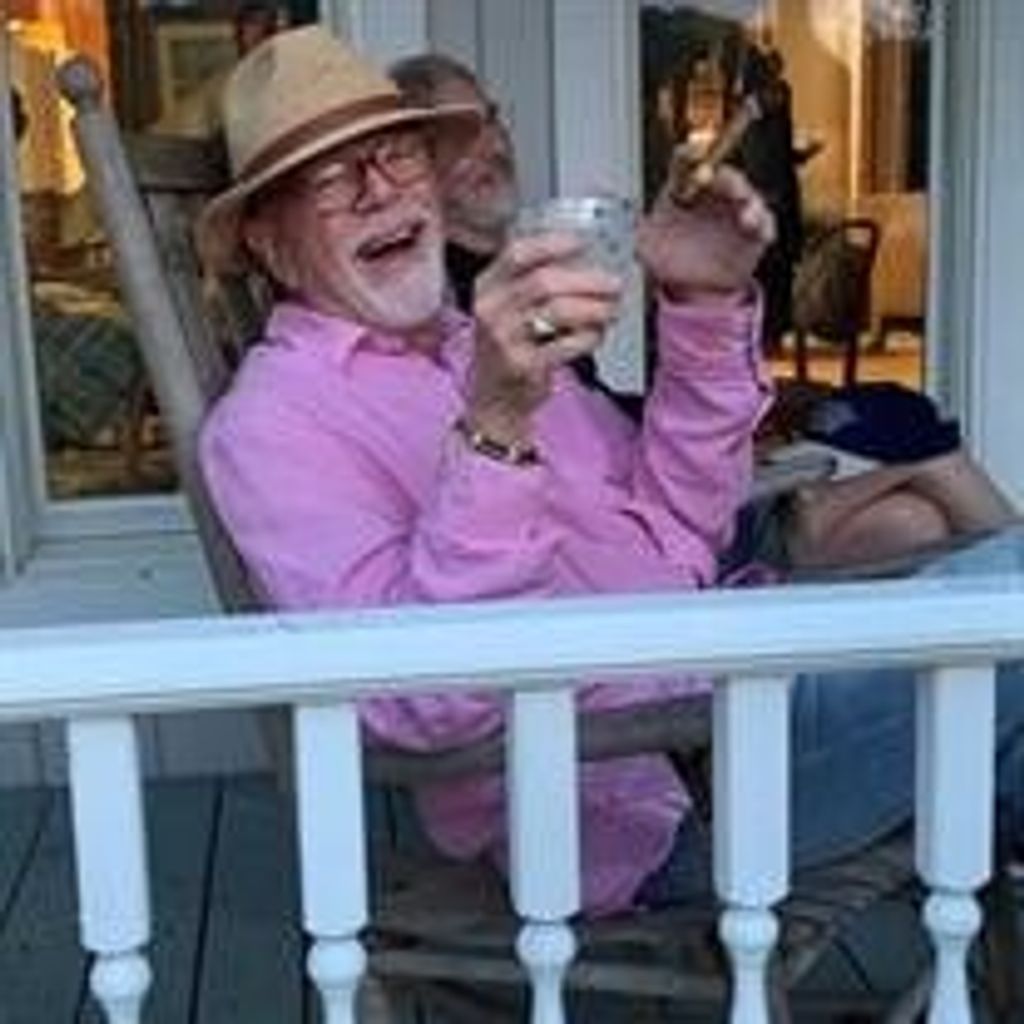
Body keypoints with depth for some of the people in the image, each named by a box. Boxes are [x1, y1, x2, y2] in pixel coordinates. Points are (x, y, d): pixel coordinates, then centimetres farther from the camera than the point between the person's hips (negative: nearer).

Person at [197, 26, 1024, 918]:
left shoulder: (491, 347, 20)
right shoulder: (270, 425, -6)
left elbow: (675, 537, 14)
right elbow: (421, 705, -21)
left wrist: (705, 310, 2)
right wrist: (495, 425, -33)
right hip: (660, 793, -8)